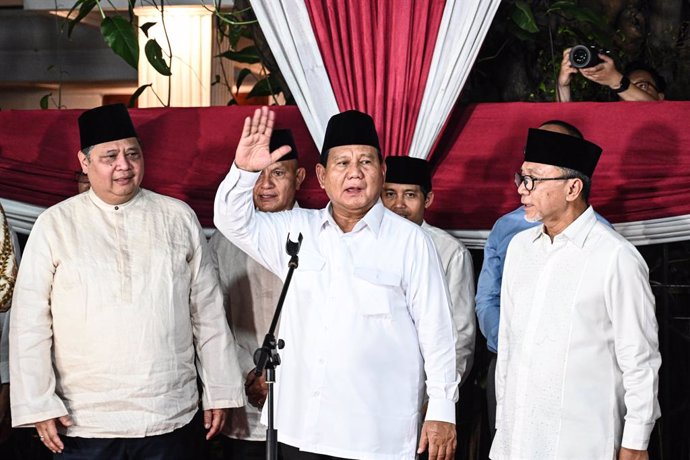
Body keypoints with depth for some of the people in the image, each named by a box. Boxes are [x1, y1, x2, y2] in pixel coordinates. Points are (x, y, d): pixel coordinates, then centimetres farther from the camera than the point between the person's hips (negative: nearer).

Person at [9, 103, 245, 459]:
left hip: (172, 419, 1)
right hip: (84, 426, -1)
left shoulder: (179, 218, 6)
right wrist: (39, 406, -4)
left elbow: (208, 312, 7)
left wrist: (219, 392, 6)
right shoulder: (55, 224, 1)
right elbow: (30, 323, 1)